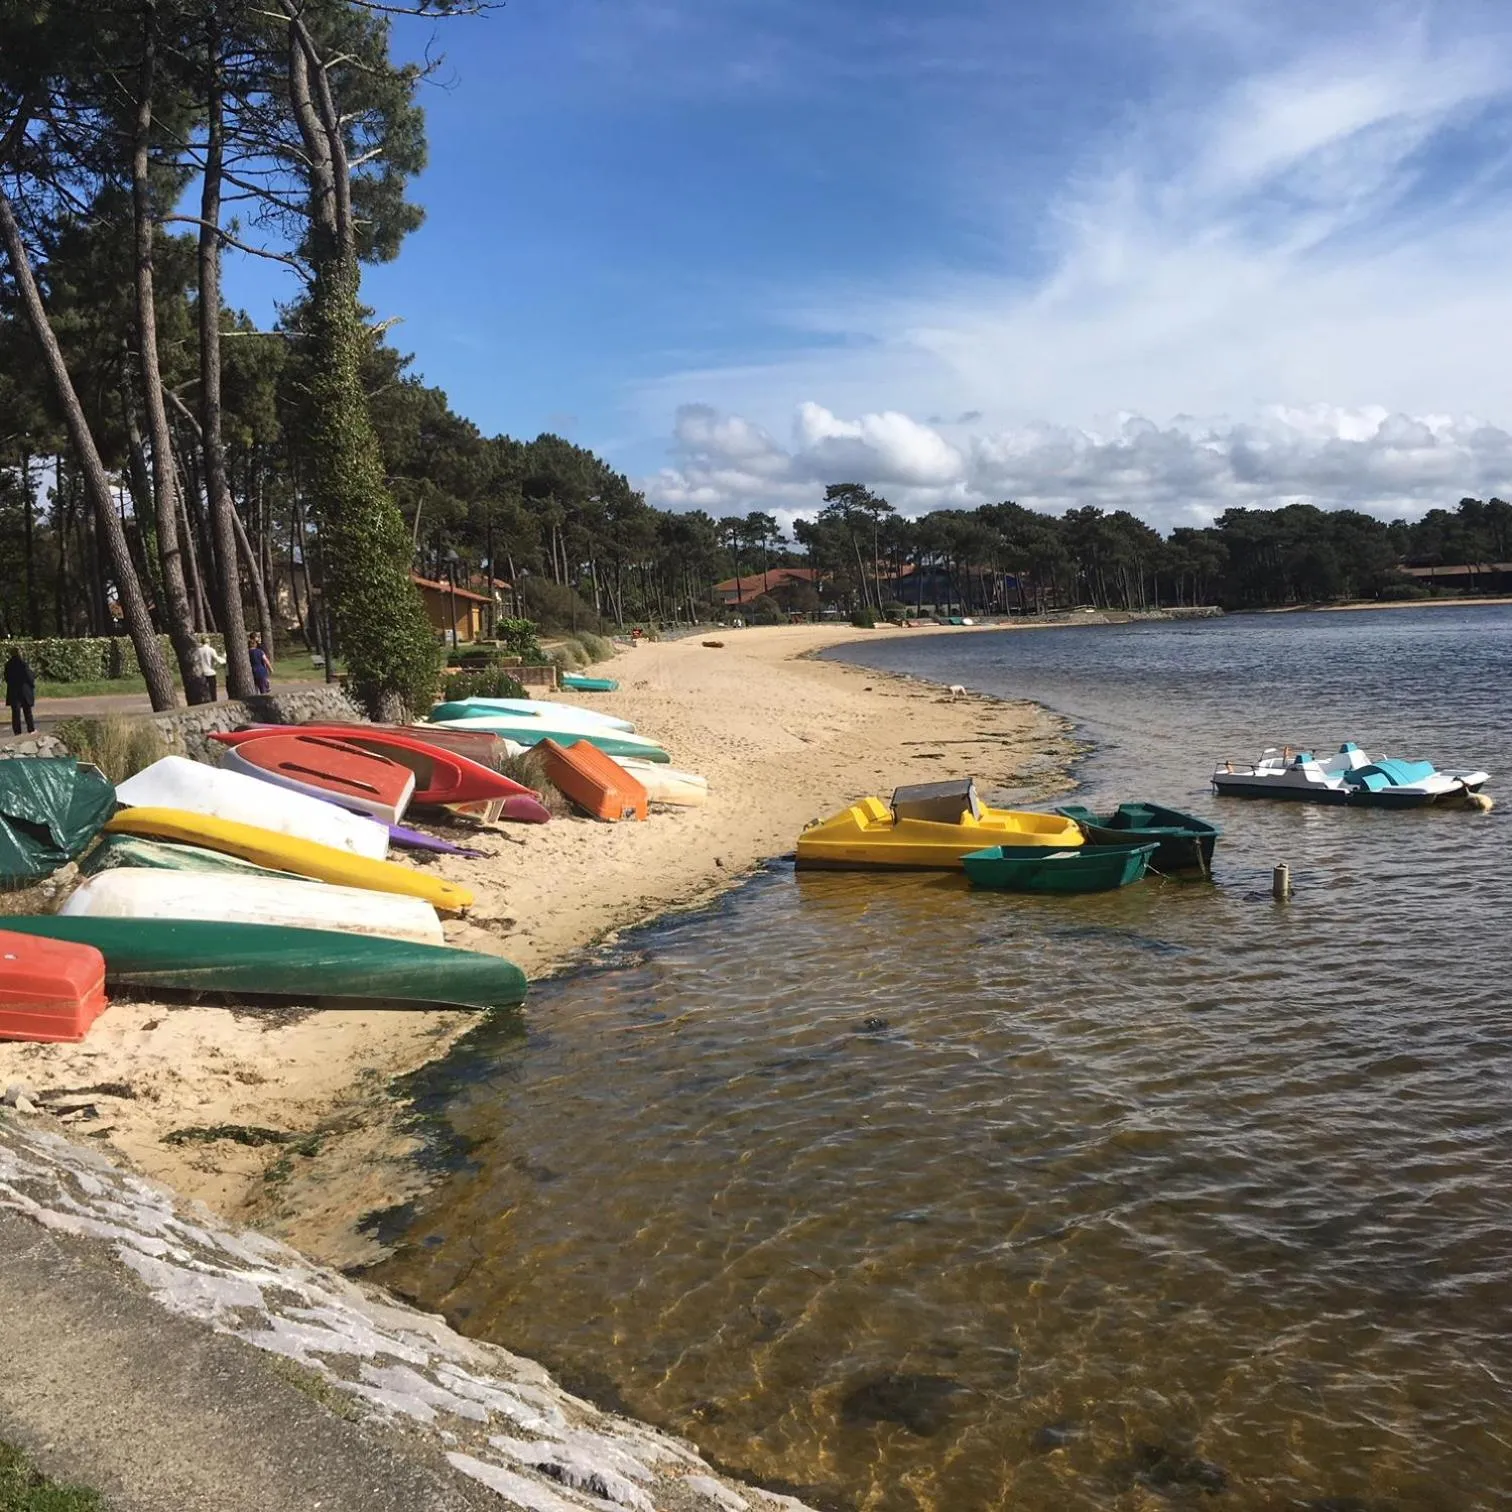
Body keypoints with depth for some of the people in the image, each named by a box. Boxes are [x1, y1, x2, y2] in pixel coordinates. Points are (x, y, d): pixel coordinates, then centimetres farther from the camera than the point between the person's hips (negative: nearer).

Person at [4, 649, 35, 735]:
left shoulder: (8, 665, -2)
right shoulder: (22, 663, -15)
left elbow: (6, 678, 4)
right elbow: (28, 676, -12)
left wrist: (12, 685, 16)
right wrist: (33, 684, 5)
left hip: (12, 692, 3)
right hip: (24, 690, -3)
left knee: (15, 712, 7)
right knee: (27, 711, 13)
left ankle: (17, 732, 6)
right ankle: (31, 729, 21)